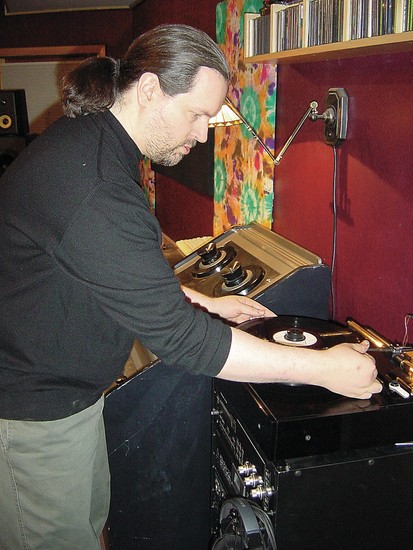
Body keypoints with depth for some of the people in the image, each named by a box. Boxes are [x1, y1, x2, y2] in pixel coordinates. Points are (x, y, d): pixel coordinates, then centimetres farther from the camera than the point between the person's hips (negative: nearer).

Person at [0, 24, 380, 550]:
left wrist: (205, 304, 7)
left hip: (65, 389, 9)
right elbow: (177, 337, -31)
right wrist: (323, 368, -25)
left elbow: (124, 273, 14)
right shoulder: (93, 187, -33)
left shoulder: (88, 144, 2)